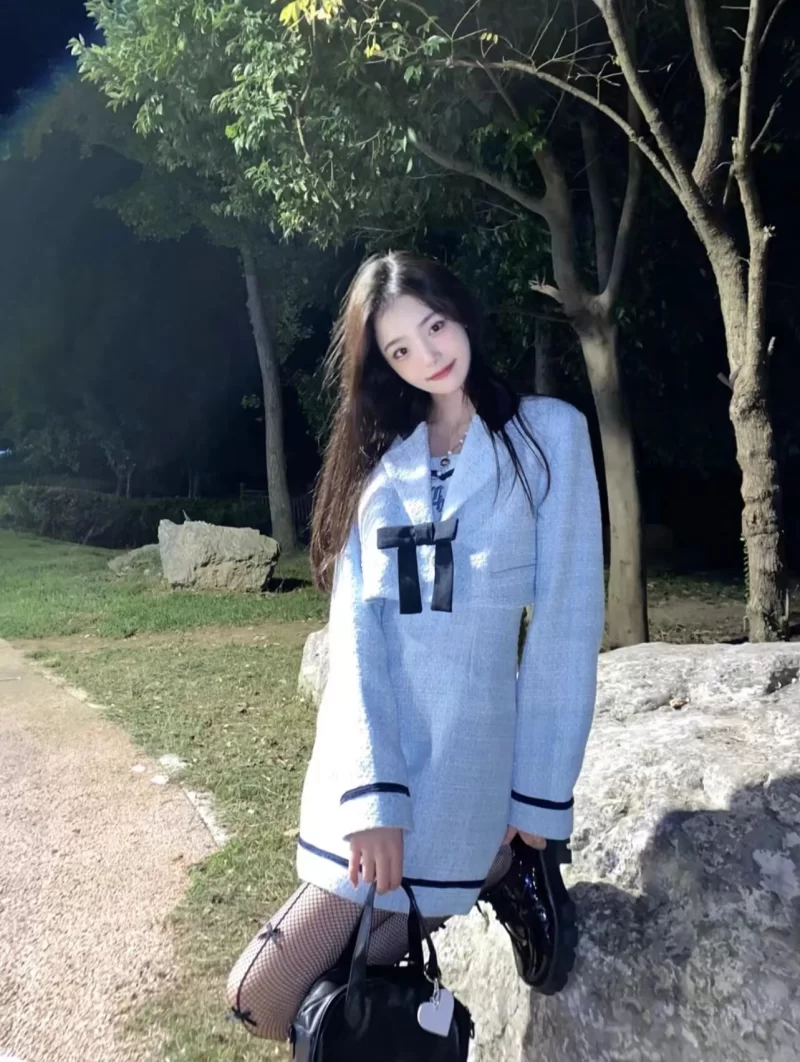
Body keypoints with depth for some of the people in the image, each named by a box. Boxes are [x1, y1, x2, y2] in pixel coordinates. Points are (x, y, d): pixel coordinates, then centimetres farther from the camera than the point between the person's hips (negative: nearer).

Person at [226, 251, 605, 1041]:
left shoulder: (548, 432, 1)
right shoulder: (376, 459, 10)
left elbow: (567, 616, -3)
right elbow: (353, 621, -2)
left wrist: (541, 792, -7)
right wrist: (371, 791, -14)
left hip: (465, 755, -4)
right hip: (365, 759, 4)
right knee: (262, 998, 5)